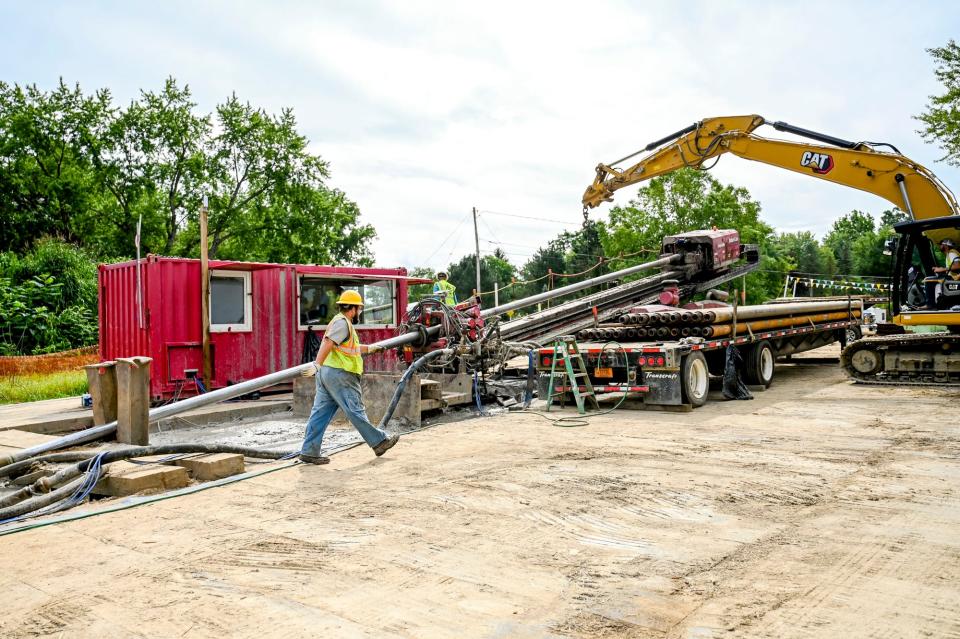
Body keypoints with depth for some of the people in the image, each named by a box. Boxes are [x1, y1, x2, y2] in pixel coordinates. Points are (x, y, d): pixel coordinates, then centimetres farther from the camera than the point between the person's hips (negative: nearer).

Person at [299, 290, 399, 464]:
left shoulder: (340, 322, 22)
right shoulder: (342, 322, -11)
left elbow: (349, 348, 34)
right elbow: (327, 343, -23)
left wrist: (369, 348, 41)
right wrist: (317, 365, -31)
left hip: (326, 373, 10)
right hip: (339, 374, -10)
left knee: (321, 412, 7)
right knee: (356, 411, -1)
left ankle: (309, 451, 7)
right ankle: (379, 442, 9)